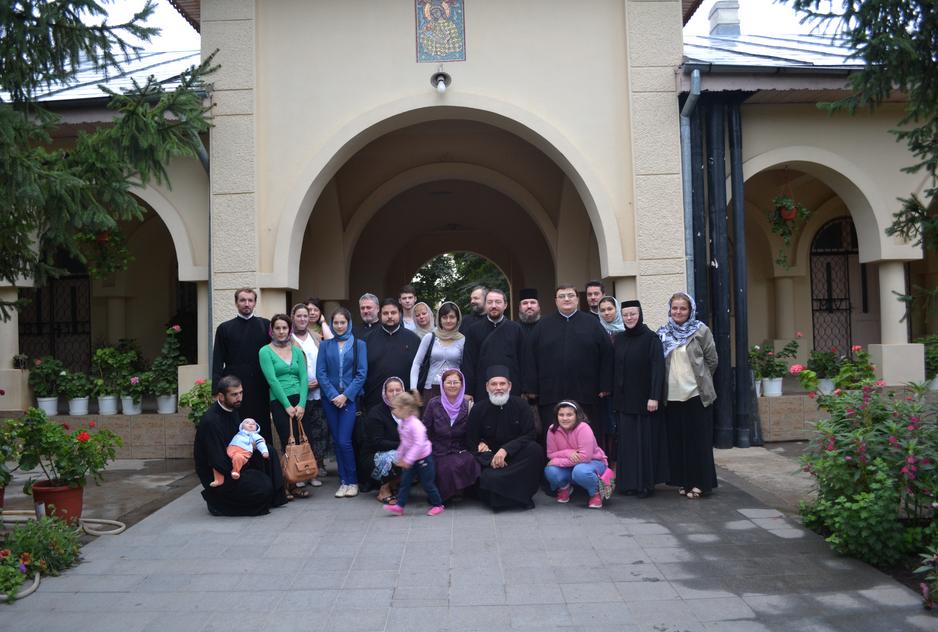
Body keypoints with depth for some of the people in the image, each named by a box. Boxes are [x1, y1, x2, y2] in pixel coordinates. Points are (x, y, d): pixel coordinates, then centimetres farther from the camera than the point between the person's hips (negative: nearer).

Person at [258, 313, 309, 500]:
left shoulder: (297, 351, 13)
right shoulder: (265, 352, 0)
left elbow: (303, 378, 7)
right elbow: (272, 380, -7)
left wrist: (301, 404, -6)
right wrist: (287, 405, -12)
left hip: (298, 401, 4)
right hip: (279, 402, -4)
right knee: (288, 442, -6)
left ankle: (295, 484, 9)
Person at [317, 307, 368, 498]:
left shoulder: (359, 344, 4)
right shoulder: (325, 345, 9)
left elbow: (361, 373, -2)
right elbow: (320, 372, 3)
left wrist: (346, 395, -11)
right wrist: (333, 395, -9)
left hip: (350, 398, -3)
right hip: (330, 399, 3)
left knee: (344, 441, -10)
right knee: (337, 442, 5)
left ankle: (352, 481, 5)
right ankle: (343, 481, 15)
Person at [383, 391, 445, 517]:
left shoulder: (415, 424, -26)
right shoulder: (403, 423, 3)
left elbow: (419, 444, -32)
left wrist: (408, 459, -31)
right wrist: (400, 457, 17)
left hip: (423, 458, -8)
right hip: (411, 459, 9)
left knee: (427, 483, 3)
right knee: (405, 481, 4)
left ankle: (438, 505, 19)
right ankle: (399, 506, 7)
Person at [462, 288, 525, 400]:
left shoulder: (516, 329, 7)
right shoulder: (474, 330, 6)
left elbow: (523, 360, 5)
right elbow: (468, 363, 2)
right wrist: (467, 393, -4)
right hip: (482, 391, 0)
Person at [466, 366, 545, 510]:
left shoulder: (521, 405, -2)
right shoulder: (478, 409, -1)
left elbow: (530, 435, -8)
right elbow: (470, 441, 0)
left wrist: (505, 450, -22)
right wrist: (490, 458, -18)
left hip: (516, 455, 1)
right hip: (489, 457, -1)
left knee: (535, 450, -29)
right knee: (489, 476, -33)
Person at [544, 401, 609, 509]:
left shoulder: (583, 428, -26)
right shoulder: (552, 430, -12)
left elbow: (585, 456, -30)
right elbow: (551, 454, -7)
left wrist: (558, 461, -27)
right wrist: (568, 453, -28)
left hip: (593, 462, -4)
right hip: (569, 466, 5)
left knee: (580, 471, -39)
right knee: (550, 471, -26)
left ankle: (596, 493, -6)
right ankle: (564, 487, 10)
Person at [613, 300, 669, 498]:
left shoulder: (651, 338, -6)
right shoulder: (618, 340, 9)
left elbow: (658, 368, -12)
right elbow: (614, 369, 12)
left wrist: (654, 396, -19)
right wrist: (613, 395, 7)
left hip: (644, 398, -5)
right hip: (623, 399, 5)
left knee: (645, 440, 0)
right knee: (626, 442, 6)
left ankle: (646, 483, 8)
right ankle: (628, 482, 13)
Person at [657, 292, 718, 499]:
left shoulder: (701, 331, -1)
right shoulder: (663, 333, 8)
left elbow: (712, 360, 2)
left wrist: (700, 380, 7)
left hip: (696, 394, -3)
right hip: (672, 395, 3)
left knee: (698, 440, 1)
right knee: (677, 439, 6)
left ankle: (700, 482, 9)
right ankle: (684, 481, 16)